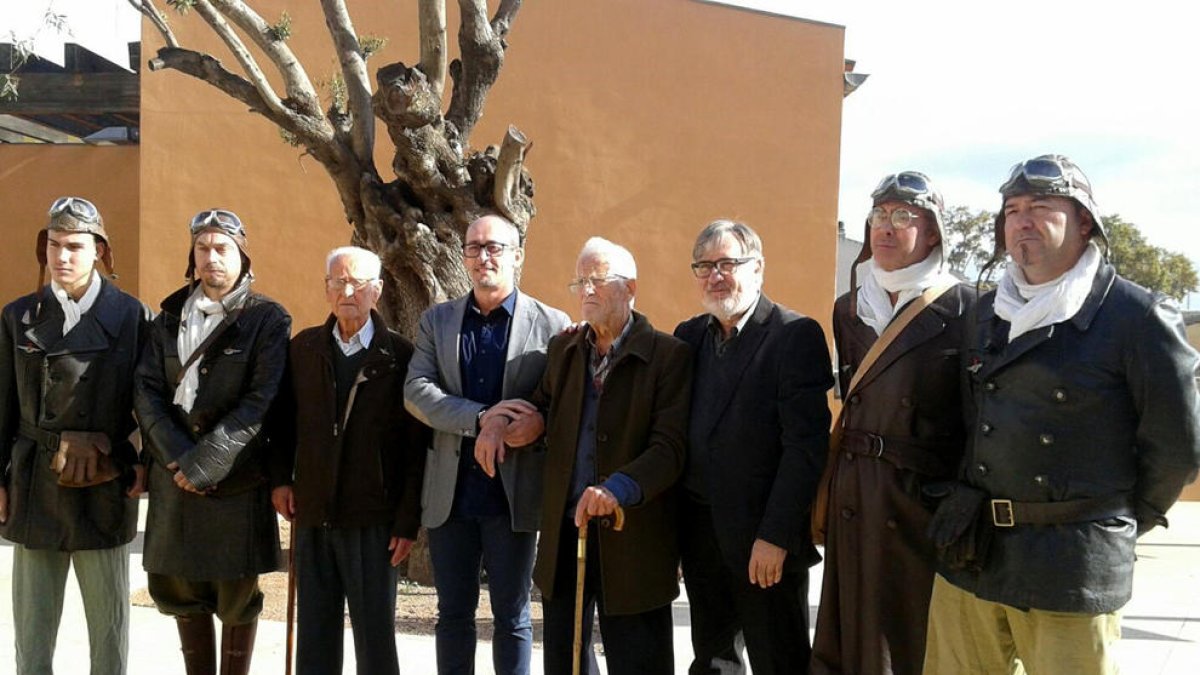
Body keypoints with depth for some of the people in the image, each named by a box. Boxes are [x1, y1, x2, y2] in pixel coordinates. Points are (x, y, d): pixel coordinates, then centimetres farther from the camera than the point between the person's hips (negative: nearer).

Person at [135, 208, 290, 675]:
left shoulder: (267, 319, -3)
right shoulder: (171, 316, 11)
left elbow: (260, 403, -11)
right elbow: (147, 389, 3)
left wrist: (202, 462, -16)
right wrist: (176, 457, -11)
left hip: (236, 475, -4)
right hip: (174, 474, 4)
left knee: (236, 597, 4)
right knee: (178, 587, 10)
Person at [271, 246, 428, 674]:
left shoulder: (400, 355, -6)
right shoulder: (303, 348, 7)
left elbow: (417, 445, -7)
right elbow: (284, 421, 15)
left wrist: (409, 521, -9)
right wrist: (280, 479, 3)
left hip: (374, 520, -4)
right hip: (312, 515, 4)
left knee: (375, 638, 6)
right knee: (314, 638, 13)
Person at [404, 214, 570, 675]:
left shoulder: (551, 324, -2)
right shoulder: (436, 320, 7)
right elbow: (415, 392, -6)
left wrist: (502, 428, -20)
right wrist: (482, 417, -19)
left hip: (515, 492, -3)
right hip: (450, 492, 3)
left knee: (512, 616, 10)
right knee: (453, 614, 14)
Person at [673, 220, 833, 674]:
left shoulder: (797, 335, -11)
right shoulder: (688, 335, 9)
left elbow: (806, 445, -17)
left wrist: (776, 536, -20)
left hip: (764, 536, -6)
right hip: (698, 529, 6)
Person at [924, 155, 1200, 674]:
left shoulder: (1138, 317, -7)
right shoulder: (988, 313, 11)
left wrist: (1120, 526, 5)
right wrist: (967, 513, 13)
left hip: (1073, 568, -5)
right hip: (970, 555, 5)